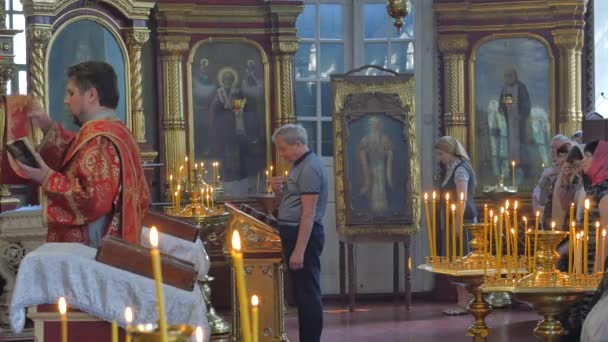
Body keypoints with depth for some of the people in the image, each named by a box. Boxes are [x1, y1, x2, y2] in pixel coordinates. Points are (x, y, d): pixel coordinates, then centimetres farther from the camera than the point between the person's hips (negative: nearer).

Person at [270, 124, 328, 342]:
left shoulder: (310, 167, -16)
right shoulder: (300, 165, 15)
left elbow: (309, 213, -21)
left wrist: (299, 250, -24)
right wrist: (279, 192, 3)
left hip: (304, 235, -10)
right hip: (295, 233, 10)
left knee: (308, 293, -7)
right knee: (303, 292, 13)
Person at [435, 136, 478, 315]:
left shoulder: (460, 169, -11)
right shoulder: (451, 169, 17)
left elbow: (462, 199, -18)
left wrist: (457, 224, -22)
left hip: (462, 221, -9)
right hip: (455, 221, 9)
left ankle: (464, 304, -6)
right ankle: (463, 302, 14)